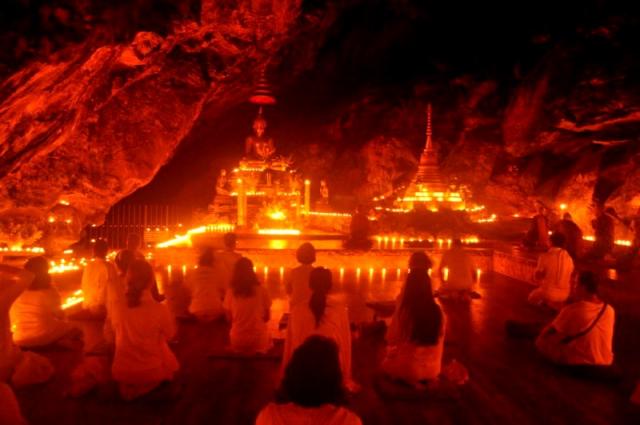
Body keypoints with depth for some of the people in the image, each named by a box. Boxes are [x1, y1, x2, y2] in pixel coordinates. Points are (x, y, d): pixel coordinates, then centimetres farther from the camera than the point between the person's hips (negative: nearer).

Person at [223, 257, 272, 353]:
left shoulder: (231, 292, -6)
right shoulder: (261, 291, -7)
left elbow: (229, 318, 2)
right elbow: (266, 317, 2)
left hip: (237, 341, 1)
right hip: (258, 340, -1)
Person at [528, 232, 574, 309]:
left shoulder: (545, 256, -12)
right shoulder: (568, 258, 0)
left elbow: (537, 276, -7)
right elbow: (570, 278, 11)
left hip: (548, 293, -5)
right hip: (565, 294, 5)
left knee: (532, 297, 25)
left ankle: (547, 303, 1)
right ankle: (557, 304, 11)